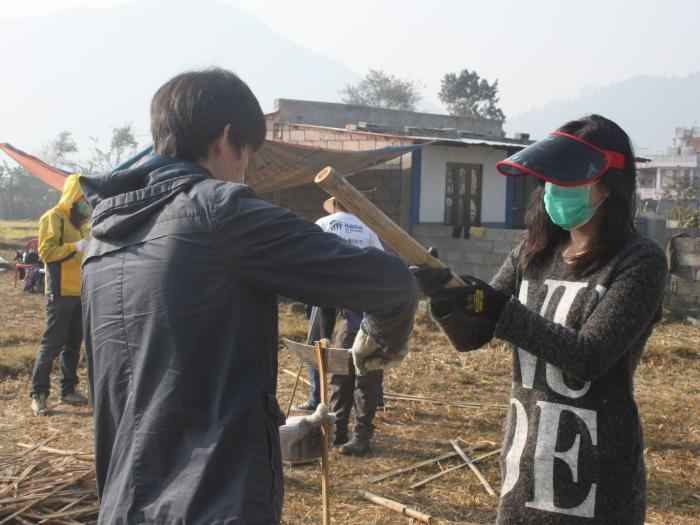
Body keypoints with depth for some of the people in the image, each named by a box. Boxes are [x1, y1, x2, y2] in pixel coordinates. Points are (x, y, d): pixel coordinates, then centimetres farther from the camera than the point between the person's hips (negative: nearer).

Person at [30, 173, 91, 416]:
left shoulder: (80, 221, 18)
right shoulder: (54, 217, -8)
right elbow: (45, 251, -16)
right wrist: (75, 247, -25)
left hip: (80, 291, 8)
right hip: (61, 292, -8)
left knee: (73, 343, 12)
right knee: (52, 343, -7)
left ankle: (68, 390, 20)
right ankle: (38, 394, -1)